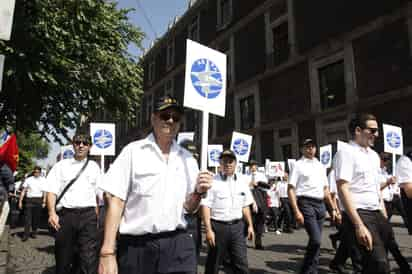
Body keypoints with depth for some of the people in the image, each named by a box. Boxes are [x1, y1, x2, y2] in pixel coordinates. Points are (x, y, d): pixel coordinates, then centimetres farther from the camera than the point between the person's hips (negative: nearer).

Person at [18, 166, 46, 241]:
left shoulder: (43, 180, 6)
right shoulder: (28, 179, 6)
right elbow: (23, 191, 8)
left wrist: (44, 202, -1)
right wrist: (20, 201, 4)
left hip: (38, 200, 1)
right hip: (29, 199, 0)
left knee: (36, 217, 6)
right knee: (27, 216, -5)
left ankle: (34, 232, 19)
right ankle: (26, 234, -2)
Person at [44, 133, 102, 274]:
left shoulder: (94, 167, 13)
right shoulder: (61, 166, 10)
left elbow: (98, 194, 11)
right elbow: (52, 191, 2)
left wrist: (96, 215, 5)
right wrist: (52, 213, -13)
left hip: (88, 215, 0)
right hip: (65, 214, 1)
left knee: (89, 260, -8)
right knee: (63, 257, 11)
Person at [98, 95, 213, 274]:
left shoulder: (187, 159, 7)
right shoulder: (133, 151, -2)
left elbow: (189, 208, 11)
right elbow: (115, 201, -7)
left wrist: (199, 192, -10)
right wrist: (108, 253, -12)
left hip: (178, 246, 2)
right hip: (136, 247, -2)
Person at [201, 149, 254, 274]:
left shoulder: (242, 181, 9)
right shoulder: (212, 181, -8)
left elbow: (245, 206, 16)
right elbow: (206, 206, -11)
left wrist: (250, 225, 13)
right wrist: (208, 230, -15)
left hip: (237, 226, 4)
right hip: (218, 226, -4)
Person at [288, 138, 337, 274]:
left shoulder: (320, 166, 16)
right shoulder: (298, 165, -3)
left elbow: (325, 189, 21)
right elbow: (291, 189, -9)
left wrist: (333, 208, 15)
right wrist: (296, 211, -17)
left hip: (320, 204, 7)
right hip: (306, 203, -6)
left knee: (315, 241, 11)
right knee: (316, 240, -13)